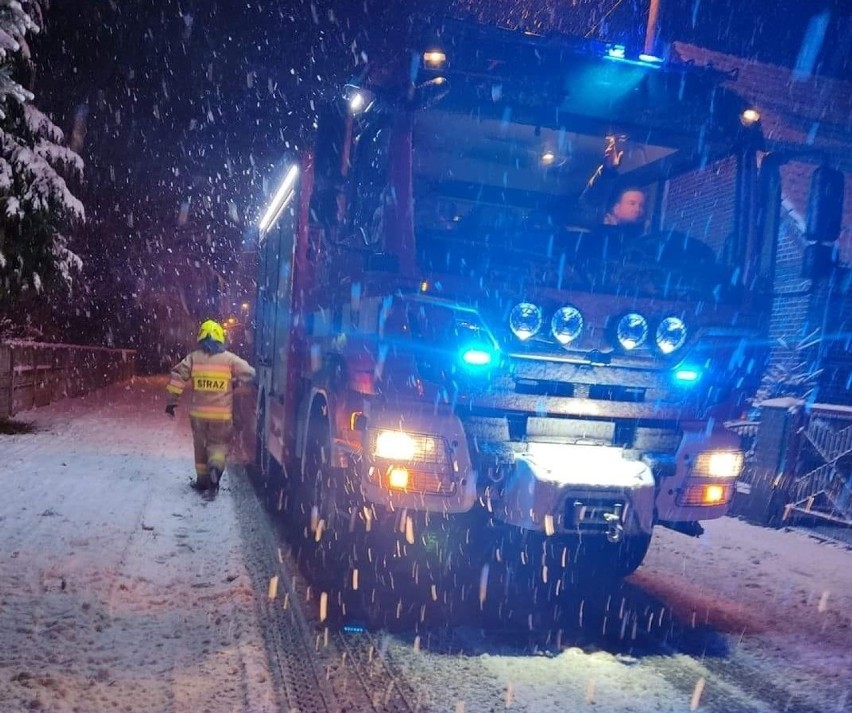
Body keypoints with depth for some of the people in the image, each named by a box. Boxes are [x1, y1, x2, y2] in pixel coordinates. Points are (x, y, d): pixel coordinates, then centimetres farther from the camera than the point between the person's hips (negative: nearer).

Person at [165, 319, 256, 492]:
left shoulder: (193, 358, 0)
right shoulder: (229, 359, -4)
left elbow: (177, 376, -4)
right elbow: (249, 374, 0)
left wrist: (171, 401, 2)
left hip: (198, 413, 2)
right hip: (221, 414, -1)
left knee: (201, 445, 18)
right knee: (219, 443, 13)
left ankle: (202, 480, 24)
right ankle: (216, 465, -16)